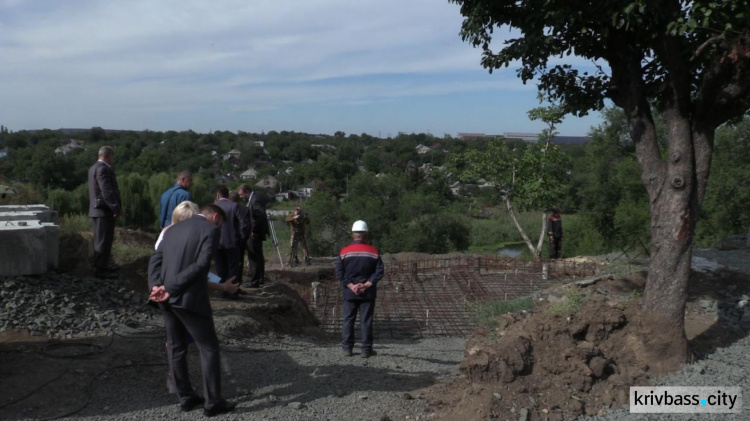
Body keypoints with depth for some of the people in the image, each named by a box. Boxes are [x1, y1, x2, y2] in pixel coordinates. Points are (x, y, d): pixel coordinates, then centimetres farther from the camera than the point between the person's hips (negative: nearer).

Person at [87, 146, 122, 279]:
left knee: (101, 240, 19)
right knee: (104, 240, -4)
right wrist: (116, 208, -20)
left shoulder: (94, 167, 15)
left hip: (98, 209, 11)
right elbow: (107, 191, -23)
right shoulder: (103, 169, -17)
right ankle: (100, 269, 1)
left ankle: (101, 265, 30)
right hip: (104, 210, -10)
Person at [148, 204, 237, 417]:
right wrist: (170, 289, -15)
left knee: (176, 347, 16)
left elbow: (155, 260, 8)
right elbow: (201, 265, -15)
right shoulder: (211, 229, -3)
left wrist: (155, 286, -6)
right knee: (209, 347, 4)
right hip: (188, 297, -7)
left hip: (167, 297, 8)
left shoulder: (174, 229, 18)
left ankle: (186, 397, 27)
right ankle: (213, 402, 10)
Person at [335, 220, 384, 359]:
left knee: (348, 320, 10)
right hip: (368, 293, 0)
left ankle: (347, 348, 12)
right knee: (366, 321, 4)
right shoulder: (373, 252, -3)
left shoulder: (344, 252, -3)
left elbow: (339, 273, -7)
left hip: (349, 293, 0)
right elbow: (379, 271, -7)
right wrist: (367, 284, -9)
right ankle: (366, 349, 7)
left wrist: (350, 286, -8)